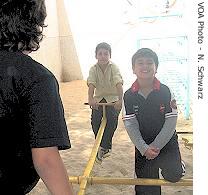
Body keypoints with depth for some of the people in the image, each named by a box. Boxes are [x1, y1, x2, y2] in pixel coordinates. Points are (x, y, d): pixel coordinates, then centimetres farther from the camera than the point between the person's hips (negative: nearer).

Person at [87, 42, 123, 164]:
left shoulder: (114, 67, -14)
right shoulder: (93, 69, -7)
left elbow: (119, 84, -29)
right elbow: (91, 84, -23)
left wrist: (120, 99, -45)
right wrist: (91, 99, -41)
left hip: (113, 98, -2)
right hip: (99, 99, 2)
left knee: (112, 118, -25)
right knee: (95, 120, -15)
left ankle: (105, 146, -11)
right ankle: (104, 147, 6)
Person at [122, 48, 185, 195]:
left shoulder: (165, 92, -13)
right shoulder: (129, 96, -9)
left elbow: (171, 123, -14)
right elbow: (131, 126, -10)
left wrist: (155, 146, -16)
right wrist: (144, 149, -18)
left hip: (166, 143, -2)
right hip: (142, 146, 2)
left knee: (173, 176, -22)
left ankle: (178, 165, 12)